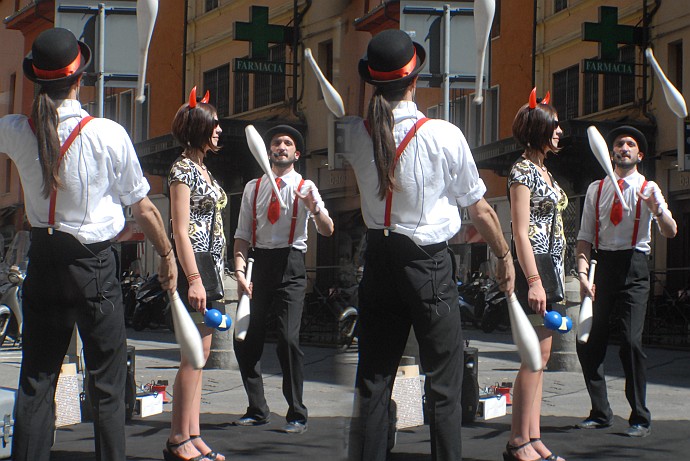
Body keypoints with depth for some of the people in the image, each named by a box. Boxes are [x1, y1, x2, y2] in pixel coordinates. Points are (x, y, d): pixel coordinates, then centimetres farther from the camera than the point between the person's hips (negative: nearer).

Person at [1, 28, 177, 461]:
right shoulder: (108, 134, -12)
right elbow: (143, 208, -5)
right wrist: (168, 255, 9)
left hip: (43, 261, 3)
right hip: (95, 263, -3)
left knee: (36, 379, 10)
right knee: (107, 384, 4)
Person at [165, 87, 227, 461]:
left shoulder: (202, 169, 18)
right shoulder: (183, 169, -9)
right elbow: (181, 230, -16)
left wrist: (215, 273, 16)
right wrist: (194, 279, -21)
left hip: (210, 268, 9)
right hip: (195, 266, -9)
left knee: (200, 355, 8)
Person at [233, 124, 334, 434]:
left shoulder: (305, 188, 3)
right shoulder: (253, 188, 13)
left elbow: (327, 231, -8)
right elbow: (242, 234, 11)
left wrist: (315, 209, -29)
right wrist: (240, 272, -3)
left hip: (290, 264, -4)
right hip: (258, 262, 4)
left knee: (288, 339, -13)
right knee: (246, 339, 3)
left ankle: (297, 414, -2)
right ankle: (257, 410, 18)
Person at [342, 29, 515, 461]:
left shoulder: (355, 134, -6)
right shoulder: (444, 136, -15)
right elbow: (480, 210, -5)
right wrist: (505, 255, 9)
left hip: (378, 259, 4)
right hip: (430, 266, -4)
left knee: (373, 377, 13)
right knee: (444, 382, 5)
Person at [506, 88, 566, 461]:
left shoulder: (543, 171, 18)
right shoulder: (523, 170, -10)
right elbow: (521, 232, -16)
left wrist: (555, 277, 16)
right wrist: (534, 281, -22)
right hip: (535, 267, -9)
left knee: (540, 357, 8)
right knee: (535, 357, -9)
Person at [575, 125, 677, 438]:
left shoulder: (648, 189, 3)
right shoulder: (596, 189, 13)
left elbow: (670, 232, -9)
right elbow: (585, 236, 10)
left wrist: (657, 210, -31)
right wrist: (583, 274, -4)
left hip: (633, 266, -4)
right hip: (601, 265, 4)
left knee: (631, 341, -13)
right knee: (589, 342, 2)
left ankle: (640, 418, -2)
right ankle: (600, 412, 17)